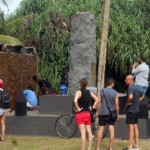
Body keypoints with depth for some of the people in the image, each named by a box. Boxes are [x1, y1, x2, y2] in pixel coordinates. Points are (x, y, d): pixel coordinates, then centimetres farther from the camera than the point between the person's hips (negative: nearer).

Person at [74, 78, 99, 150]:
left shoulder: (79, 92, -11)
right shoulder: (89, 92, 6)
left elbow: (75, 101, -28)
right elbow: (97, 99, 12)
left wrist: (77, 109, -16)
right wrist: (93, 107, 10)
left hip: (80, 114, -5)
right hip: (88, 114, 5)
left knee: (83, 132, -7)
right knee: (89, 131, 8)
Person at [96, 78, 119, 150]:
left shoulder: (102, 91, -2)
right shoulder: (115, 93, -2)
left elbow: (99, 103, -1)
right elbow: (117, 105, -1)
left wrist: (97, 112, 8)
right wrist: (117, 114, 9)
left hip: (103, 113, 0)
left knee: (100, 129, 6)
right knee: (111, 130, 3)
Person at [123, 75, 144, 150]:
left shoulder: (130, 88, -17)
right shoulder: (136, 87, 12)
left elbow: (130, 97, -35)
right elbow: (142, 96, 28)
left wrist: (127, 103, -18)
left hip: (130, 110, -9)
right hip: (136, 109, 9)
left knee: (131, 127, -7)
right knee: (135, 127, 13)